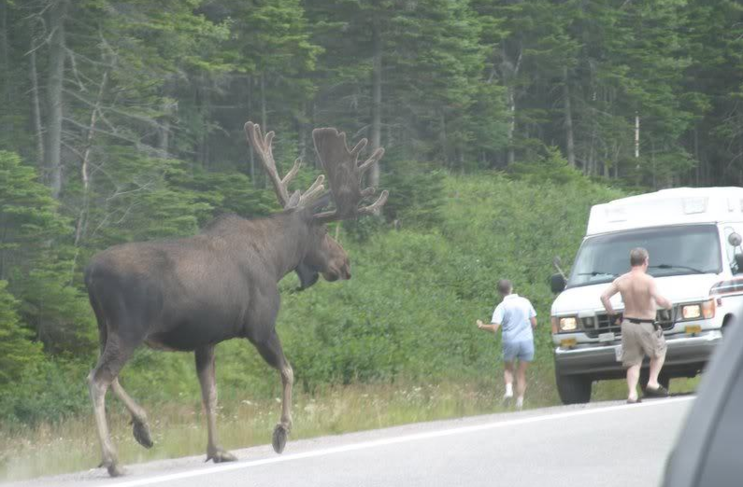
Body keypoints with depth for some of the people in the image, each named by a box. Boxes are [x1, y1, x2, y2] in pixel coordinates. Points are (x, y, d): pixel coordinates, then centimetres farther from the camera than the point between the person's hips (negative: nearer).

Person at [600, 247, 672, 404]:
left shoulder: (621, 280, 1)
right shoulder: (648, 280, -15)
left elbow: (604, 296, -2)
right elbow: (659, 300, -25)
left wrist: (611, 313, 9)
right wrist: (668, 304, -4)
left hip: (628, 325, 4)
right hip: (646, 326, -4)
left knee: (633, 362, 10)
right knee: (659, 351, 20)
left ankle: (632, 394, -7)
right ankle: (652, 384, 6)